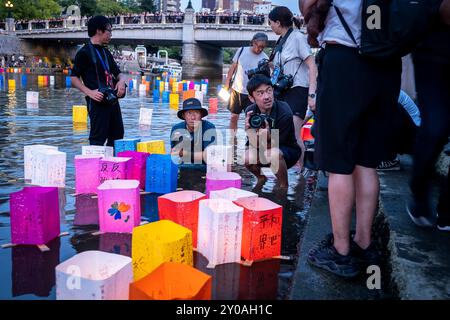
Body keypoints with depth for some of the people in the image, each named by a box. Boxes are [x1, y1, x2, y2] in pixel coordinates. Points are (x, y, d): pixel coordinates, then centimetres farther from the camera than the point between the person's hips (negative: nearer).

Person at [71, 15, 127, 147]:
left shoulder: (106, 52, 18)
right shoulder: (84, 52, -5)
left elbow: (118, 73, 20)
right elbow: (74, 78, -7)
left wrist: (121, 81, -3)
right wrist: (89, 92, -20)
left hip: (113, 100, 8)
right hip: (98, 101, -8)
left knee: (117, 136, 12)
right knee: (98, 139, -7)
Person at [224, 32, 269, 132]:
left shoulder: (264, 59, -7)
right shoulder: (242, 50, -3)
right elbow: (233, 67, 6)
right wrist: (226, 85, 4)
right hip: (236, 90, 2)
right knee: (234, 117, 9)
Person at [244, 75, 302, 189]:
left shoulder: (284, 112, -26)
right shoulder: (250, 111, -13)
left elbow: (276, 144, -22)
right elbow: (255, 144, -15)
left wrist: (268, 137, -43)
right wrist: (249, 130, -34)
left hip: (288, 150, -4)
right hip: (265, 149, 4)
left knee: (273, 153, -36)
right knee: (247, 157, -24)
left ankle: (284, 187, -9)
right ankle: (261, 178, 11)